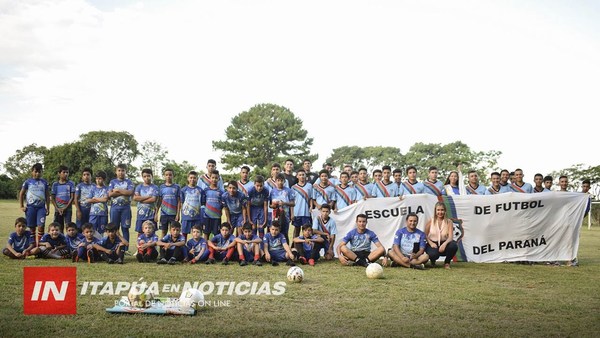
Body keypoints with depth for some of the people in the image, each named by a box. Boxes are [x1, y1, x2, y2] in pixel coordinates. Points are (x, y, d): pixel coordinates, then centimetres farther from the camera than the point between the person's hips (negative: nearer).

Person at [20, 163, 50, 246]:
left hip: (41, 207, 1)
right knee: (32, 227, 3)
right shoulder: (28, 182, 5)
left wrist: (48, 208, 8)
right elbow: (21, 194, 9)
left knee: (41, 226, -12)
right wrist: (22, 206, 3)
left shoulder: (44, 182, 9)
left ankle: (38, 245, -8)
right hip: (30, 207, -1)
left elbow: (47, 196, 13)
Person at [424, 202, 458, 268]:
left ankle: (447, 262, 0)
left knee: (453, 245, -32)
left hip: (444, 244, 2)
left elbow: (450, 237, -12)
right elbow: (425, 235, 0)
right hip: (433, 244, -2)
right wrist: (431, 243, -19)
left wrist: (445, 244, -33)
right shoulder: (430, 221, -2)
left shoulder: (449, 222, -2)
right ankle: (433, 261, 7)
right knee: (433, 254, -37)